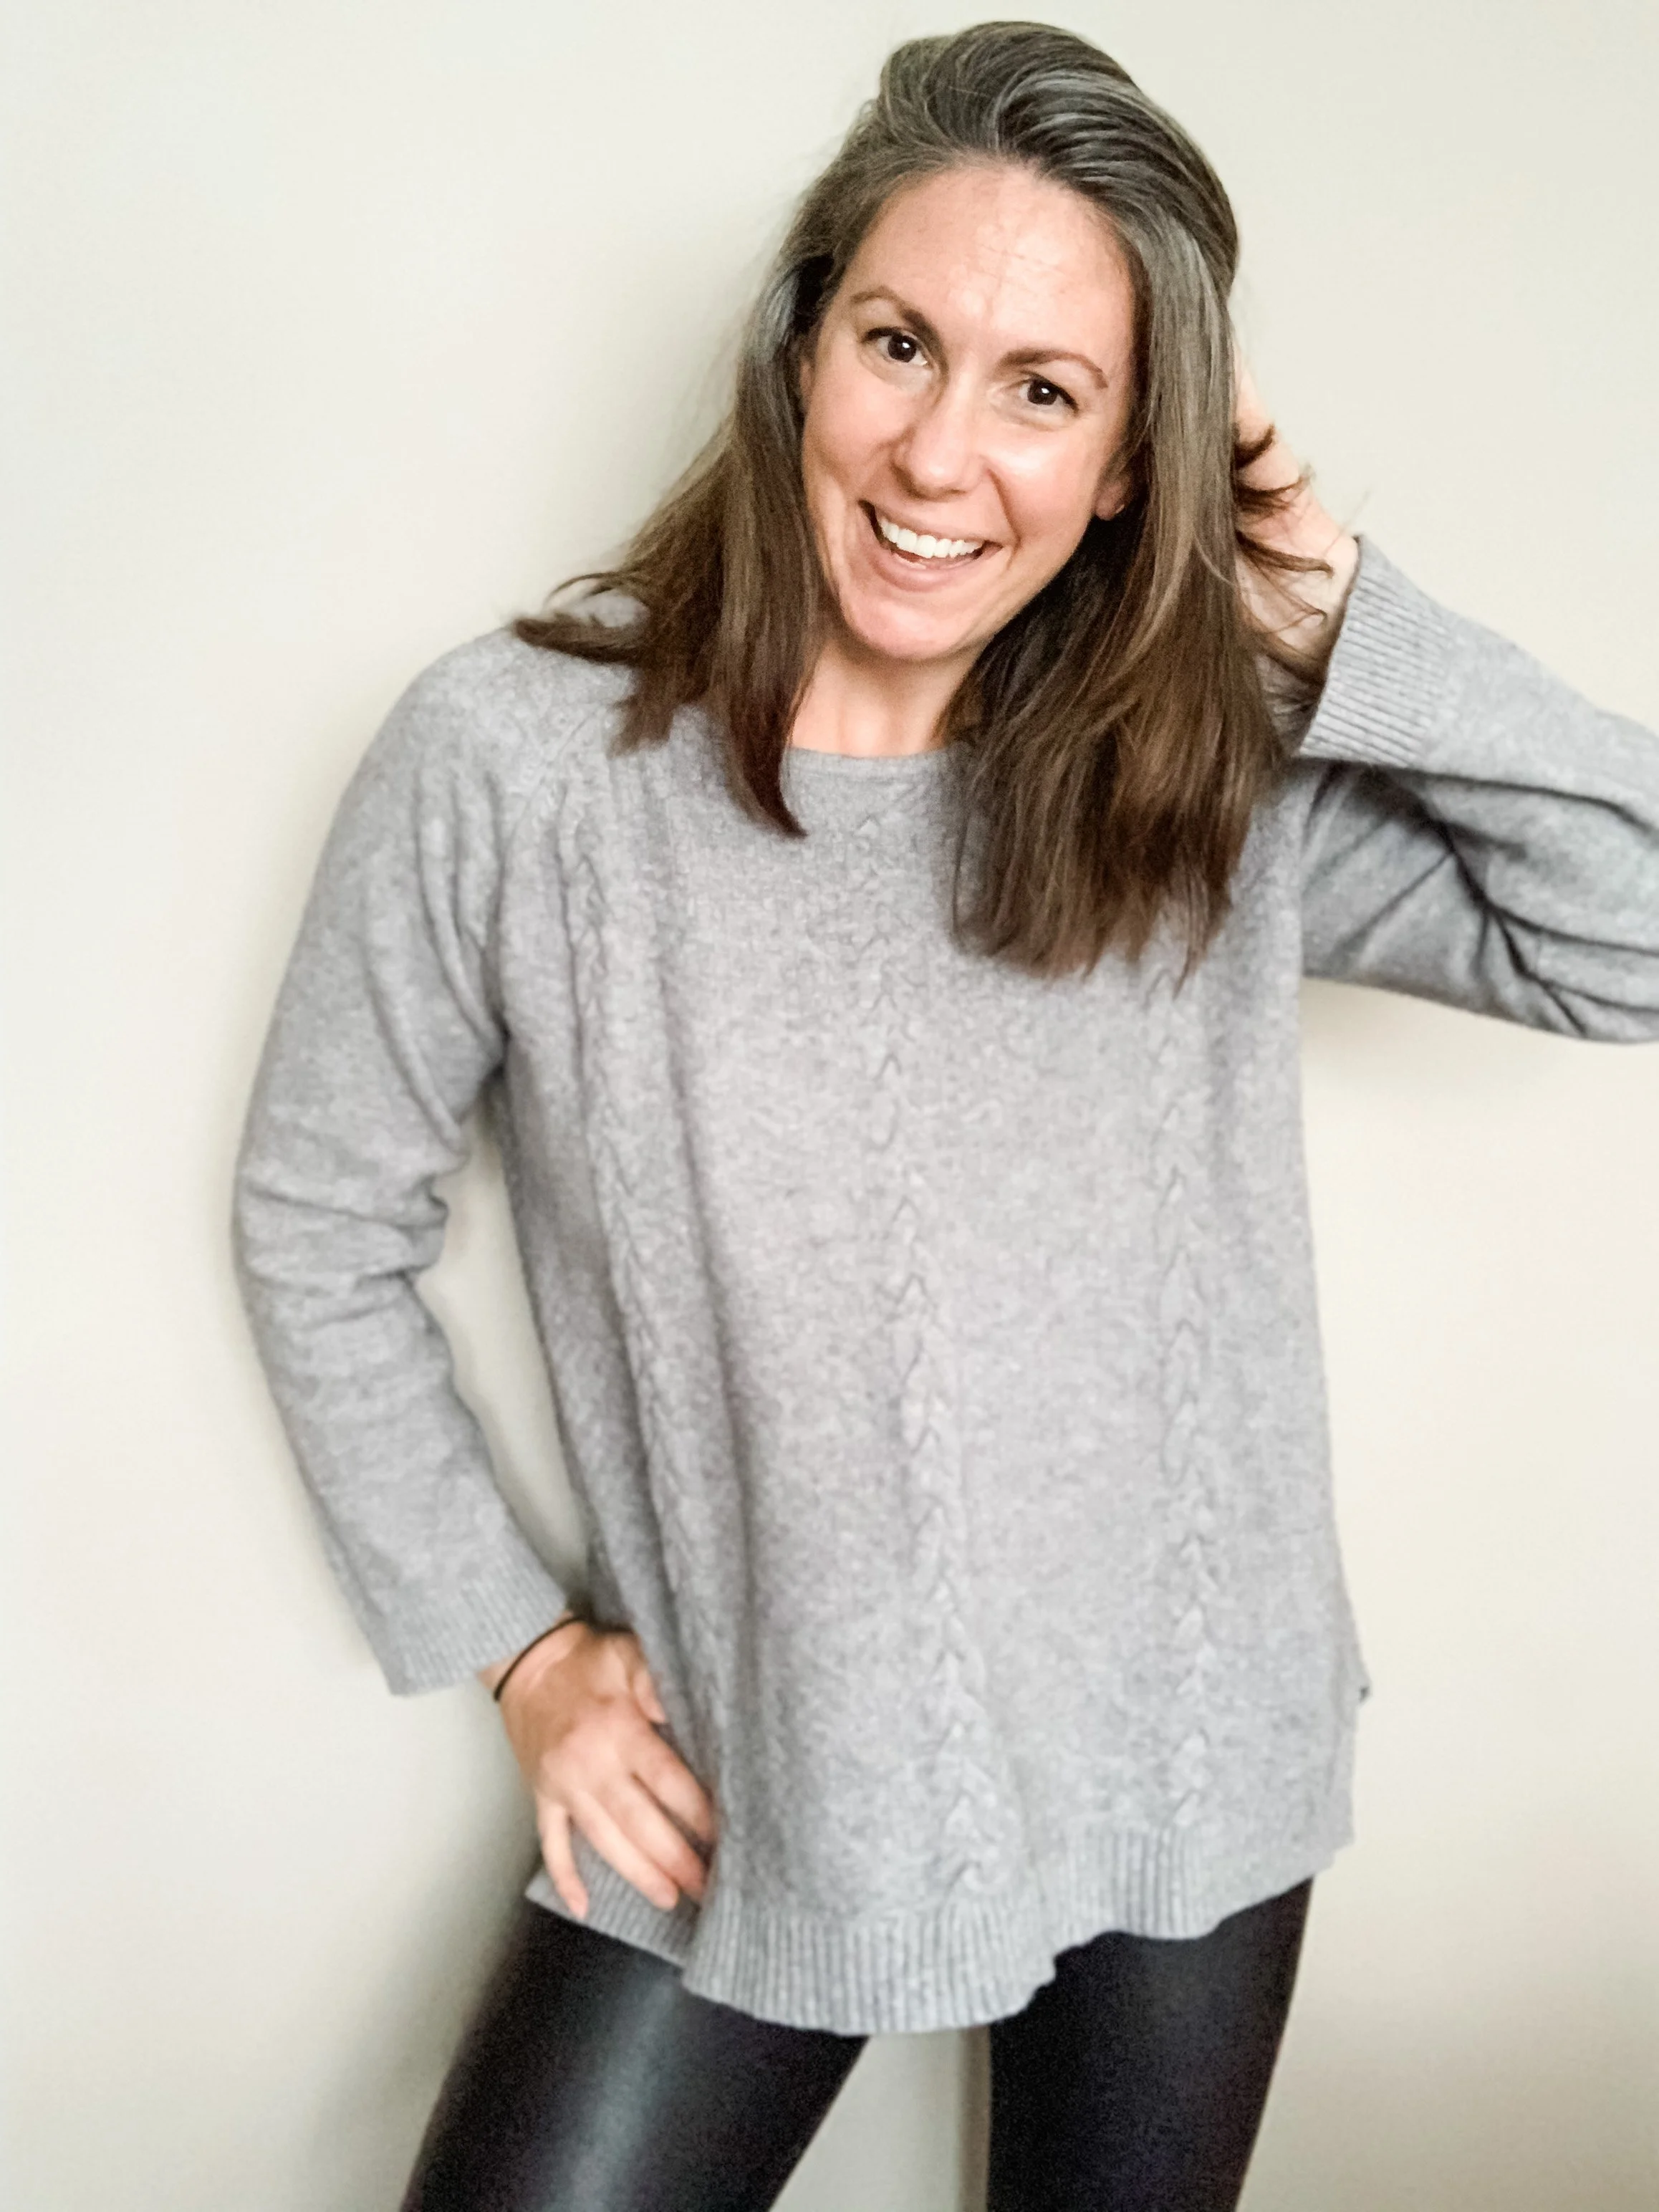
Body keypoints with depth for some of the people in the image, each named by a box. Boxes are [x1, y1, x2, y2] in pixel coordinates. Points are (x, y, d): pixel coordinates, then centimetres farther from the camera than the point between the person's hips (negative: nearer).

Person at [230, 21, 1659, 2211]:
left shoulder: (1220, 780, -7)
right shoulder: (515, 757, -14)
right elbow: (320, 1226, -4)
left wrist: (1333, 625, -15)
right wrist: (518, 1646, -3)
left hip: (1182, 1763, 3)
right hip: (737, 1788, -2)